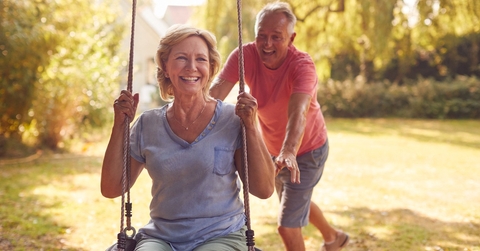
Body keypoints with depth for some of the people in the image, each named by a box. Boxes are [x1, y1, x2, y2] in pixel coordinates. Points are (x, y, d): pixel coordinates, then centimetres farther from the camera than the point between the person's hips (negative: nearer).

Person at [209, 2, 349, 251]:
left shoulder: (302, 65, -30)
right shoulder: (244, 55, -21)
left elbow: (298, 112, -47)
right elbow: (215, 93, -35)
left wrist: (289, 152, -65)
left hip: (306, 150, -5)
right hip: (272, 148, 6)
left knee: (287, 226, -6)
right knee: (298, 201, 28)